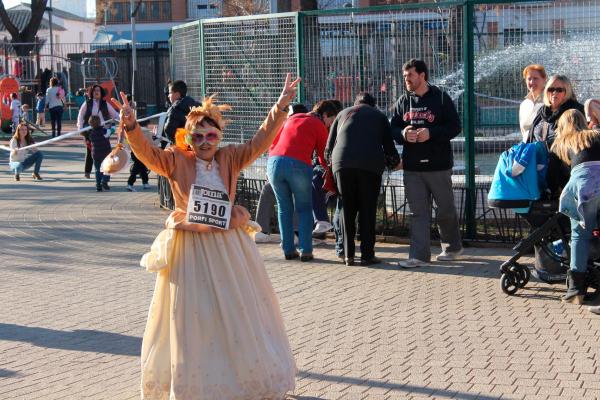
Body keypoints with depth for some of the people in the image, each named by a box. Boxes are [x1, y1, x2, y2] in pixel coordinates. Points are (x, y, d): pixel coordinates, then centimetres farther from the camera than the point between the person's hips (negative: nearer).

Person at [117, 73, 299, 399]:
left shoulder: (229, 158, 2)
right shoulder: (176, 161, -5)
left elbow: (260, 141, -2)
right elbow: (146, 152, -18)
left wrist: (280, 108, -13)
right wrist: (131, 126, -35)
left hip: (228, 246, 3)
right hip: (189, 250, -3)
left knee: (238, 313, 13)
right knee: (189, 317, 5)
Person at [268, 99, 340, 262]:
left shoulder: (292, 118, 25)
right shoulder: (319, 126, 11)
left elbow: (273, 143, 23)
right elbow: (323, 156, 11)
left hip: (274, 162, 4)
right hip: (299, 165, -4)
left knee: (284, 208, 15)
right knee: (304, 209, 9)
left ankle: (288, 250, 14)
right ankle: (306, 251, 4)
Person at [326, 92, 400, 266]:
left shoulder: (343, 114, 26)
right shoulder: (379, 116, 23)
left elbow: (328, 148, 22)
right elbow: (389, 146, 18)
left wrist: (332, 162, 38)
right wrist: (395, 162, 37)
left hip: (342, 164, 1)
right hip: (371, 165, -1)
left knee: (347, 209, 10)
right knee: (368, 210, 5)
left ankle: (348, 255, 9)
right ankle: (367, 255, 2)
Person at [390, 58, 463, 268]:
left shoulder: (441, 98, -3)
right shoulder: (402, 102, 10)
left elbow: (454, 126, -7)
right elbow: (393, 129, 12)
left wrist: (430, 133, -20)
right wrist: (403, 134, -11)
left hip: (439, 165, -3)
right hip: (412, 167, 4)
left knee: (446, 210, 8)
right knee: (418, 212, 1)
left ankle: (453, 247, 28)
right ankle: (419, 255, 0)